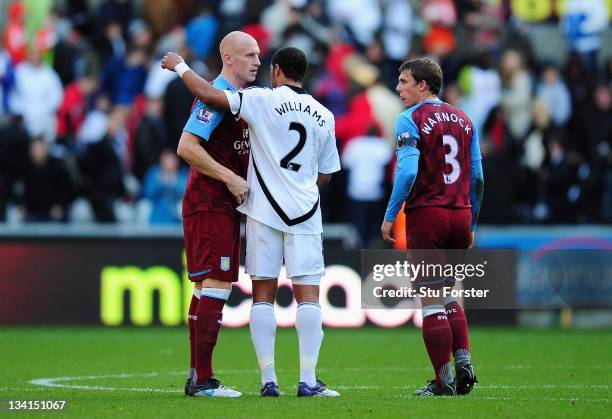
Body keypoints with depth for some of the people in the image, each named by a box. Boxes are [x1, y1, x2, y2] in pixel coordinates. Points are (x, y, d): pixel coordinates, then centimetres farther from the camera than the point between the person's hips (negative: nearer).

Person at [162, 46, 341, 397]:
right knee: (308, 293, 0)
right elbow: (326, 174, 14)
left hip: (264, 209, -2)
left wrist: (180, 66, 6)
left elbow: (208, 95, -9)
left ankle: (268, 379, 1)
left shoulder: (264, 100, -4)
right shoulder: (324, 116, 9)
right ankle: (308, 380, -6)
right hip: (305, 211, 2)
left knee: (264, 292, 4)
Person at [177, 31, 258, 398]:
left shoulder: (239, 98, 17)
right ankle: (203, 380, -12)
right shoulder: (216, 96, -14)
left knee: (207, 288, 11)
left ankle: (198, 377, 14)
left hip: (223, 206, 10)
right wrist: (230, 178, -21)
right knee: (216, 285, -12)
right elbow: (186, 147, -22)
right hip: (210, 205, -10)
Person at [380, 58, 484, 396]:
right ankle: (463, 360, 4)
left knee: (431, 303, 0)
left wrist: (390, 215, -10)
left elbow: (408, 172, -17)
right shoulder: (463, 120, 12)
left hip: (427, 215, -6)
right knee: (448, 297, 20)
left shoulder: (409, 120, -6)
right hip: (460, 215, 6)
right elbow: (477, 176, 12)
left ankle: (444, 380, 0)